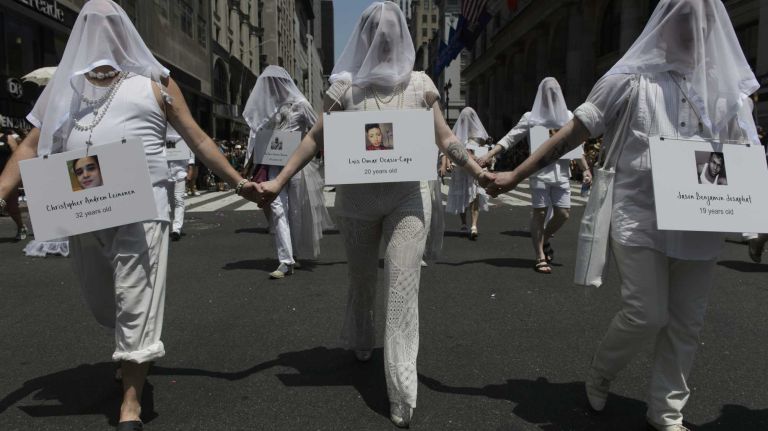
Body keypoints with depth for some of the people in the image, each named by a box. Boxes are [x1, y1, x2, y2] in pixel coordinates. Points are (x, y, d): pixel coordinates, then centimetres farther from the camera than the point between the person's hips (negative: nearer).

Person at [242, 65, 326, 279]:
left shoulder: (300, 104, 3)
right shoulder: (266, 107, 12)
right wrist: (251, 162, 7)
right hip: (274, 164, 2)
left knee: (297, 210, 5)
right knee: (278, 209, -9)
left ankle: (293, 254, 23)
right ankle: (286, 261, -8)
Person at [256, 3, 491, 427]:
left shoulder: (420, 83, 6)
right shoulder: (346, 85, 4)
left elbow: (444, 138, 6)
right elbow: (316, 138, 2)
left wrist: (480, 173, -4)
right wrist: (279, 181, -5)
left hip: (408, 196, -1)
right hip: (357, 198, 1)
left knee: (402, 286, -7)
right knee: (361, 279, 17)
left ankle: (402, 392, -3)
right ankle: (360, 342, 45)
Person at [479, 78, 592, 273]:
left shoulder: (567, 116, 13)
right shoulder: (531, 117, 4)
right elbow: (511, 138, -2)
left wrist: (585, 169, 12)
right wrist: (489, 154, -14)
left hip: (561, 172, 3)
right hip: (539, 171, -3)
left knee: (563, 214, 1)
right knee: (540, 213, -1)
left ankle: (544, 240, 30)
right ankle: (540, 257, 10)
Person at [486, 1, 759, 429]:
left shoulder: (727, 86, 10)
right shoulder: (633, 79, -1)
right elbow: (573, 133, -3)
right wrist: (515, 175, -6)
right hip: (640, 216, -4)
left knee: (687, 322, 9)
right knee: (646, 314, -8)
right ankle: (600, 376, 23)